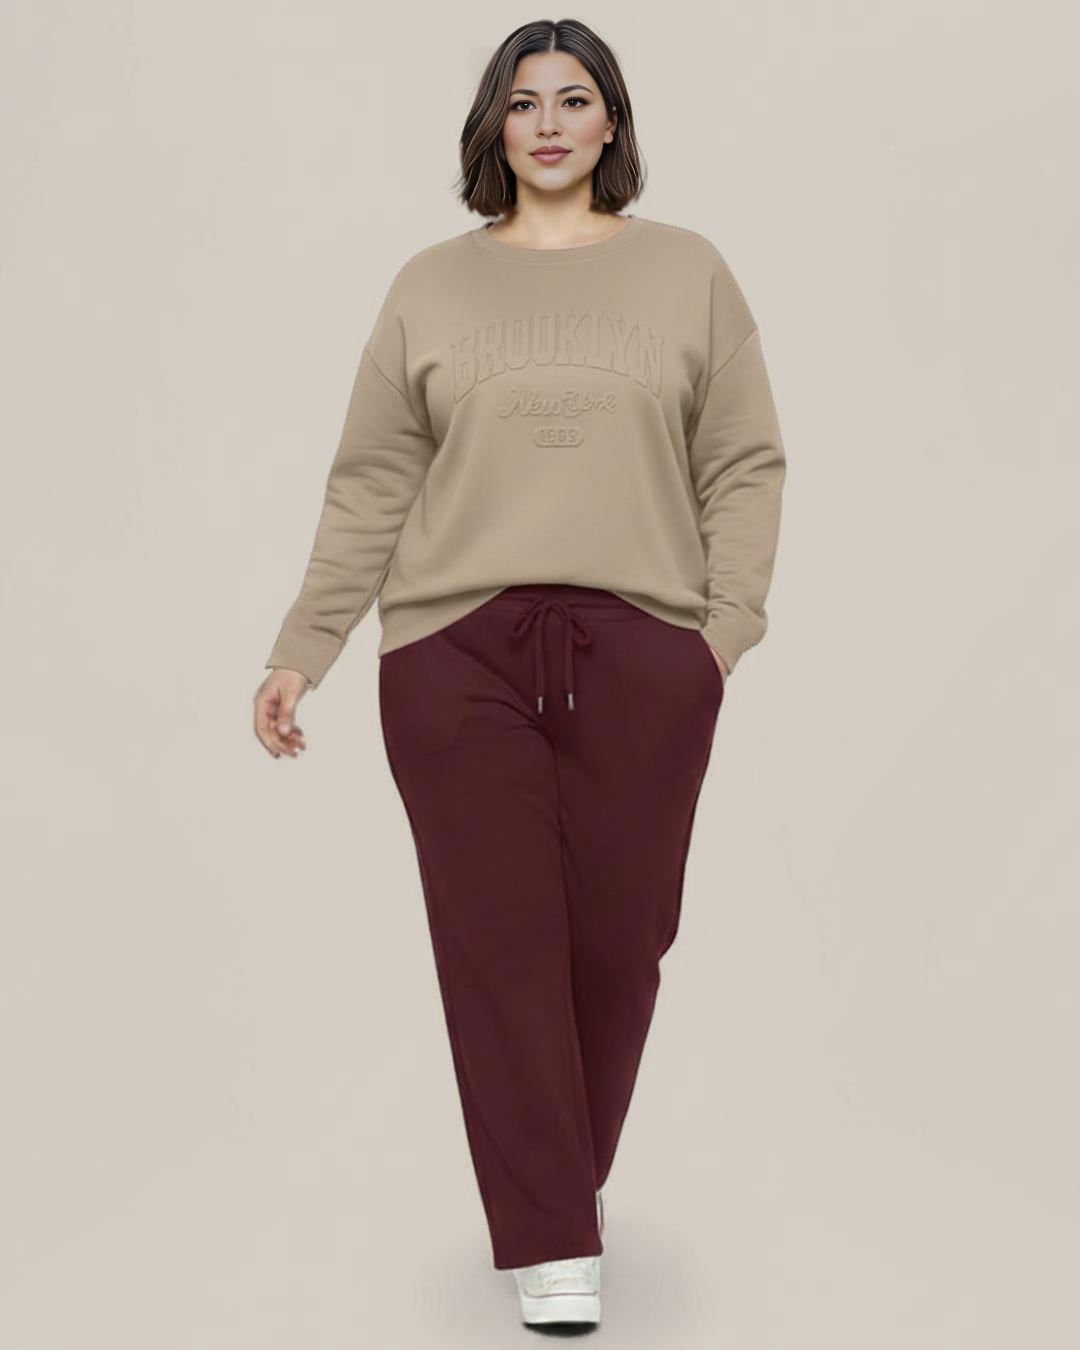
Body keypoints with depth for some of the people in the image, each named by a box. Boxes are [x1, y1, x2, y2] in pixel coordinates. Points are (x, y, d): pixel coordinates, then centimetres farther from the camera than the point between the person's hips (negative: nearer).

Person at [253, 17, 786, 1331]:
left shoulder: (687, 271, 11)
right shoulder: (431, 285, 11)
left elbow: (744, 466, 8)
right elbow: (370, 485, 9)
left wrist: (727, 626, -3)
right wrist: (303, 649, 4)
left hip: (640, 654, 0)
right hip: (456, 650, 0)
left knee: (617, 937, 1)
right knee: (497, 941, -3)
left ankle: (565, 1186, 24)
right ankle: (551, 1244, 4)